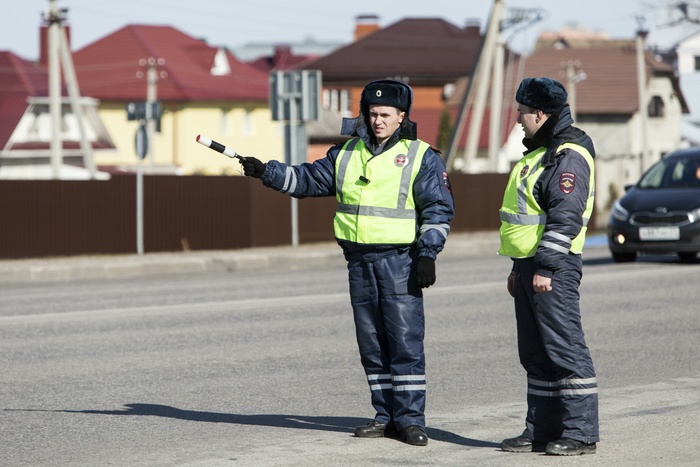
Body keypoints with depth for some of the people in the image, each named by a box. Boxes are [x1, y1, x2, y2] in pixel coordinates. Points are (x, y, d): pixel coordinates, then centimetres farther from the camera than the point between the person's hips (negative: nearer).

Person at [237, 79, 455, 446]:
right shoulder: (346, 154, 12)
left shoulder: (420, 157, -2)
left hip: (400, 261, -5)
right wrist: (267, 172, 2)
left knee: (405, 341, -8)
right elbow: (309, 180, 15)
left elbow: (438, 209, -3)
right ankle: (385, 415, 14)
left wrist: (427, 254, -11)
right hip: (360, 261, 5)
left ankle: (410, 418, -3)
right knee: (371, 343, 7)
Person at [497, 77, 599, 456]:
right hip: (531, 266, 11)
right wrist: (519, 268, 24)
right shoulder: (540, 152, 19)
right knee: (536, 354, 12)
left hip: (553, 268, -11)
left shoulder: (568, 155, -14)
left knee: (565, 349, -8)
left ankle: (580, 434, -6)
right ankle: (541, 430, 17)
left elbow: (566, 218, -22)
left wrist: (545, 266, -24)